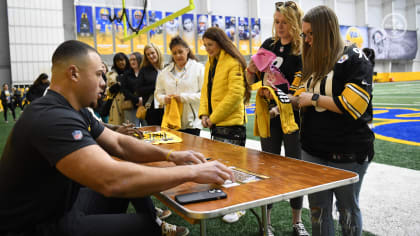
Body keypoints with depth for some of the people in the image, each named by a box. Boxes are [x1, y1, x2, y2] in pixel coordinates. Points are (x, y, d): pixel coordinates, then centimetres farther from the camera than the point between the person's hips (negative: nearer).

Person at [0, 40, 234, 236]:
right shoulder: (53, 119, -29)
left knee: (133, 175, 8)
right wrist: (191, 172, -33)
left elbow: (119, 143, 7)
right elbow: (111, 180, -40)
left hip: (62, 205, 9)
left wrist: (170, 155, -8)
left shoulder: (74, 112, 4)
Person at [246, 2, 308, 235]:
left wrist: (277, 109, -29)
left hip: (292, 117, -4)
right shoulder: (269, 45, 4)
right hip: (267, 118, 4)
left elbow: (296, 92, -16)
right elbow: (252, 80, 11)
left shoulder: (302, 51, -10)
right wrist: (251, 70, -10)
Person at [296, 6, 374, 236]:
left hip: (347, 153, -6)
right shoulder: (313, 63, 11)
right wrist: (296, 100, 3)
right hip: (313, 150, 6)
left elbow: (352, 105, -19)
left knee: (348, 209, 11)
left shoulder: (353, 58, -9)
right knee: (318, 210, 13)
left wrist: (314, 98, -15)